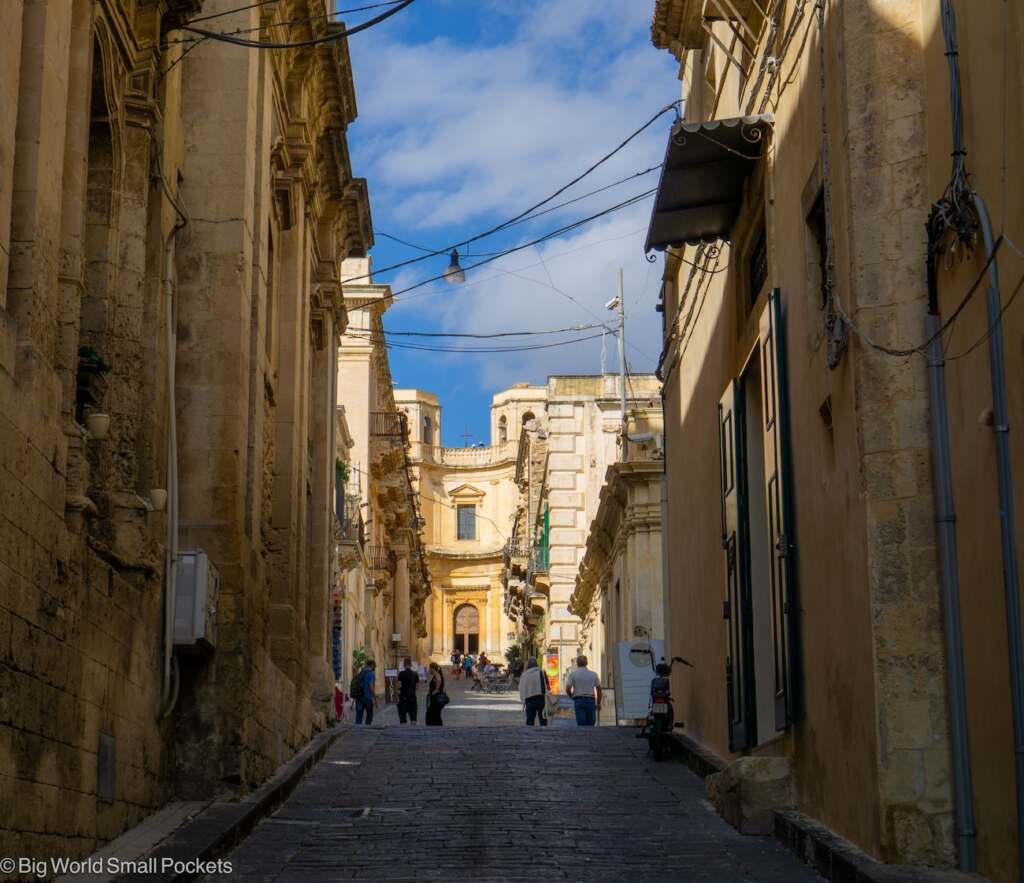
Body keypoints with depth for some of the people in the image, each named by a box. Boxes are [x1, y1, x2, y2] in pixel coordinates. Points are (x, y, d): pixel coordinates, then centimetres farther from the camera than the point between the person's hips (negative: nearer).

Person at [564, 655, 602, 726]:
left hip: (578, 700, -2)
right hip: (591, 700, 2)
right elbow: (599, 689, 7)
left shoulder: (573, 674, 1)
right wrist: (598, 703, 15)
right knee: (590, 725, 6)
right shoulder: (593, 674, 8)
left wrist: (572, 696, 14)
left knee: (581, 724, -4)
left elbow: (568, 689, -6)